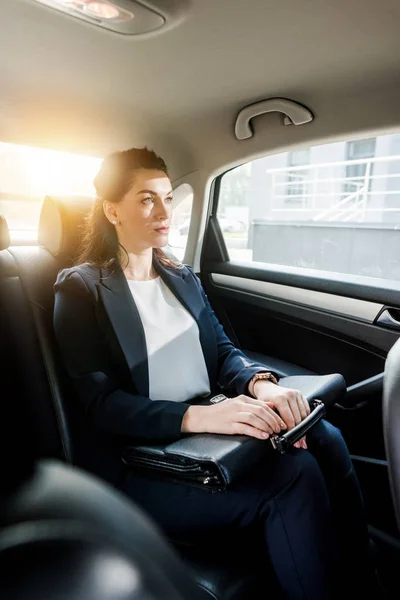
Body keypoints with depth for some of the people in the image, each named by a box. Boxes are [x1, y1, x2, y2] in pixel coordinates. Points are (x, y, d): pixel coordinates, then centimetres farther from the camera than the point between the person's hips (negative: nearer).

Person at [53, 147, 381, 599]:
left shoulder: (183, 279, 13)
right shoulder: (81, 288, -6)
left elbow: (222, 351, 6)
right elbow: (101, 403, -14)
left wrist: (261, 383, -17)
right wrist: (198, 416, -29)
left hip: (204, 431, 6)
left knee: (323, 438, -16)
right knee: (295, 477, -23)